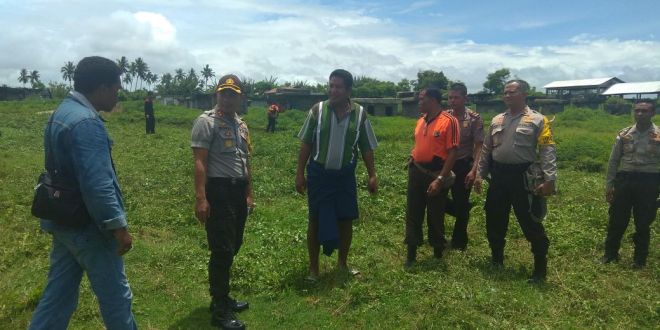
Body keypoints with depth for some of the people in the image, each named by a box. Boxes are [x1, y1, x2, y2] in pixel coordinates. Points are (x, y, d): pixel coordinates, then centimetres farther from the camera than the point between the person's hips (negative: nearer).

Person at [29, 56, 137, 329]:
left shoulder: (63, 112, 10)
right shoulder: (86, 122, -24)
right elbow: (98, 183, -29)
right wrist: (119, 226, -22)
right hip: (89, 226, -10)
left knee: (58, 294, 18)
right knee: (115, 296, 9)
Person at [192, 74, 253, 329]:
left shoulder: (241, 125, 16)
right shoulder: (206, 121, -8)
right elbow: (199, 162, -15)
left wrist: (249, 194, 21)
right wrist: (200, 197, -23)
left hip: (238, 192, 8)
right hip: (218, 191, -8)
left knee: (233, 247, 15)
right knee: (222, 251, -4)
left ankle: (222, 297, 32)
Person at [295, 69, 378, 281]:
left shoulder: (360, 113, -4)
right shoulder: (317, 110, -8)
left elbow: (367, 148, 3)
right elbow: (306, 144, -2)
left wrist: (372, 175, 0)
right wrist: (300, 173, -4)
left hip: (345, 175, 2)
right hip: (318, 173, -1)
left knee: (346, 219, 10)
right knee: (316, 220, 5)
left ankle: (342, 262, 31)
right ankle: (313, 267, 19)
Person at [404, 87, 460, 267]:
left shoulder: (449, 121, -13)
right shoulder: (420, 121, 9)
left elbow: (452, 152, -17)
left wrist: (440, 179, -21)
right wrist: (412, 157, 5)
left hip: (436, 175, -6)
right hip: (416, 172, 6)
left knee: (435, 217, 8)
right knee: (413, 214, 9)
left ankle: (438, 255, 27)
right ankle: (411, 254, 21)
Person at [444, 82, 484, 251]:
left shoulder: (474, 119, -8)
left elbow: (479, 146, -11)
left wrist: (474, 170, -20)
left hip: (463, 166, -4)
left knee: (460, 205, 5)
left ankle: (459, 241, 24)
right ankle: (464, 211, 37)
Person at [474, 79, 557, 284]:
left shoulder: (537, 120, -4)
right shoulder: (497, 121, 12)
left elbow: (547, 151, -10)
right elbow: (486, 149, 16)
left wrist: (549, 179, -18)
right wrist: (480, 174, 12)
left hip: (523, 176, -5)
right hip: (498, 176, 6)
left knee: (531, 224, 0)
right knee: (494, 221, 14)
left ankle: (540, 270, 14)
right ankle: (497, 260, 34)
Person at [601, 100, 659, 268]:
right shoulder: (624, 134, 4)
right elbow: (614, 160, 7)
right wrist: (609, 185, 4)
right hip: (625, 179, 2)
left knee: (643, 223, 9)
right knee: (617, 220, 8)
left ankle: (640, 259, 25)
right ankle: (610, 254, 24)